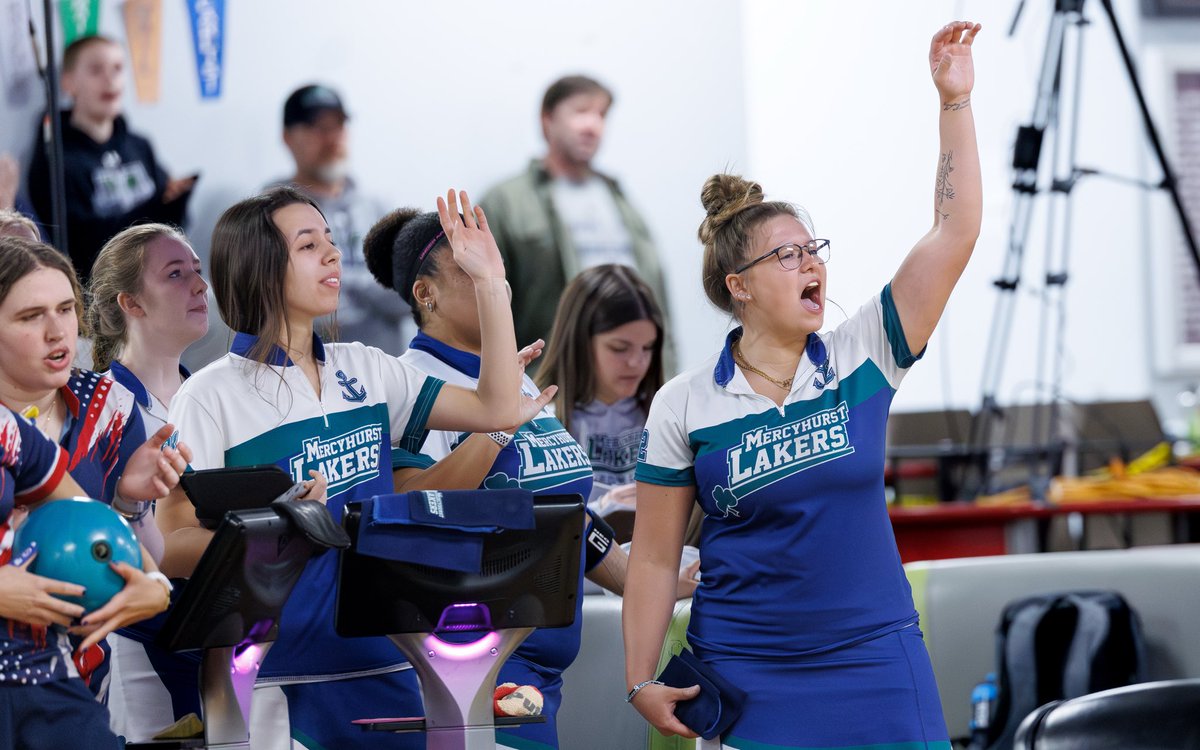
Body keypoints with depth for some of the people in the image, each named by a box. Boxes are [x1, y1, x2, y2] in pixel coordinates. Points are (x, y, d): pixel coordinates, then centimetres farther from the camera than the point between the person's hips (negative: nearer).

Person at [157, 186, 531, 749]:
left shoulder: (364, 371, 12)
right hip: (276, 680, -5)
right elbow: (171, 548, -8)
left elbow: (497, 409, 9)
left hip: (385, 668, 5)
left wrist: (489, 280, 5)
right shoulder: (210, 397, -5)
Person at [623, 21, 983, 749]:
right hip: (748, 682, -1)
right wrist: (642, 682, -4)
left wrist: (956, 102, -12)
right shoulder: (684, 405, -1)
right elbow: (655, 558, 2)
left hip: (877, 668, 1)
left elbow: (955, 233, -6)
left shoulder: (863, 358, 1)